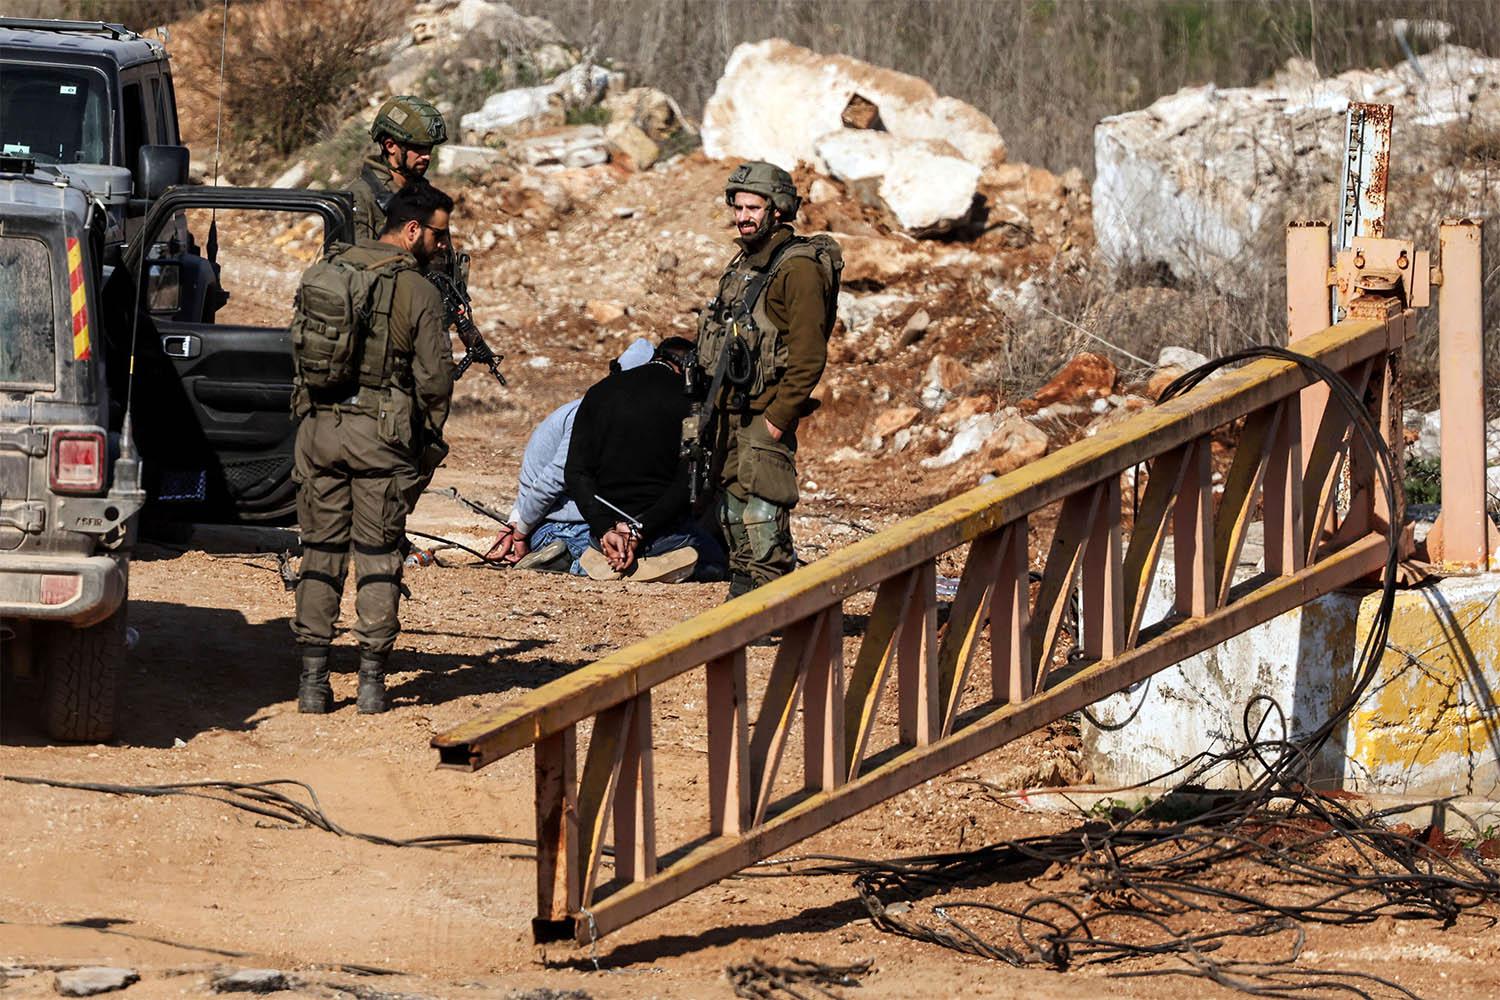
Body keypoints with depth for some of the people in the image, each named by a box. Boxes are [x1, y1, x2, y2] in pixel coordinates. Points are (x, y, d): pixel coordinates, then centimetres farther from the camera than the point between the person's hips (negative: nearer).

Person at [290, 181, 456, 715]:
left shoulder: (320, 275, 5)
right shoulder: (417, 290, -8)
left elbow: (299, 351, 12)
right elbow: (435, 376, -8)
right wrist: (429, 440, 8)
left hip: (319, 425, 4)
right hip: (382, 431, -4)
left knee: (321, 551, 9)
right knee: (378, 558, 5)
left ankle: (313, 680, 5)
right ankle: (371, 681, 4)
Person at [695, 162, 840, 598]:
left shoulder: (798, 268, -13)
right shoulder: (745, 263, 16)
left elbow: (808, 357, -18)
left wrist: (779, 418, -19)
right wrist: (715, 408, 18)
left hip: (766, 416, -9)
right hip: (729, 411, 9)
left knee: (762, 515, -11)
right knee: (733, 513, 12)